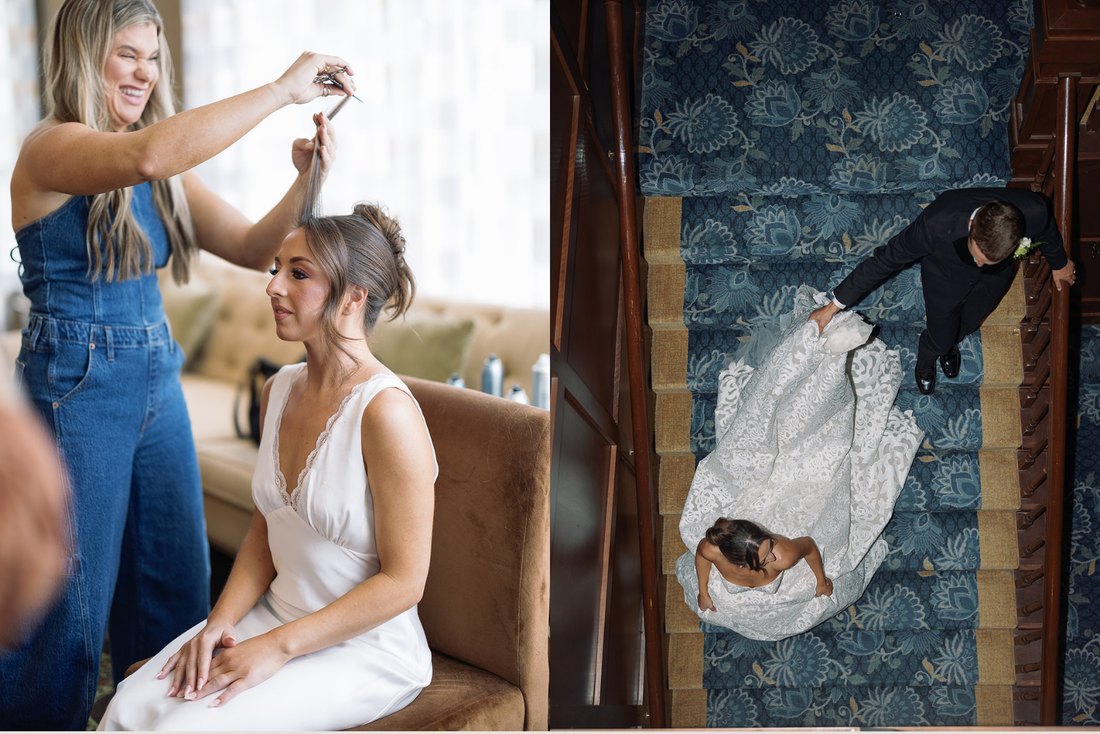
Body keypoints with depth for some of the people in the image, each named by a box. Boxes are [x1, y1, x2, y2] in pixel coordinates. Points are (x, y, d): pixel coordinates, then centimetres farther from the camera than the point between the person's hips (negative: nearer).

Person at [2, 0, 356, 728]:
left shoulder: (167, 175, 10)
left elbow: (253, 247, 5)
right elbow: (145, 154, -34)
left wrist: (305, 183, -14)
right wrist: (282, 88, -31)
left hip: (158, 381, 7)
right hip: (76, 389, -7)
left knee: (175, 589, 13)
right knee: (71, 606, 3)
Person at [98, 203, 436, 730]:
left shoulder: (386, 411, -22)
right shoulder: (279, 390, 4)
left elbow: (403, 581, -20)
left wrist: (278, 647, -18)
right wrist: (220, 622, -3)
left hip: (365, 650, -6)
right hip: (276, 617, 7)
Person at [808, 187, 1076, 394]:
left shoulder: (1033, 211, -42)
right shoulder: (936, 224, -48)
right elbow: (884, 260, -33)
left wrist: (1059, 263, 9)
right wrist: (835, 305, -27)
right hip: (945, 275, -2)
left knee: (968, 324, 29)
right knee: (940, 337, 17)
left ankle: (950, 343, 66)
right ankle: (925, 361, 55)